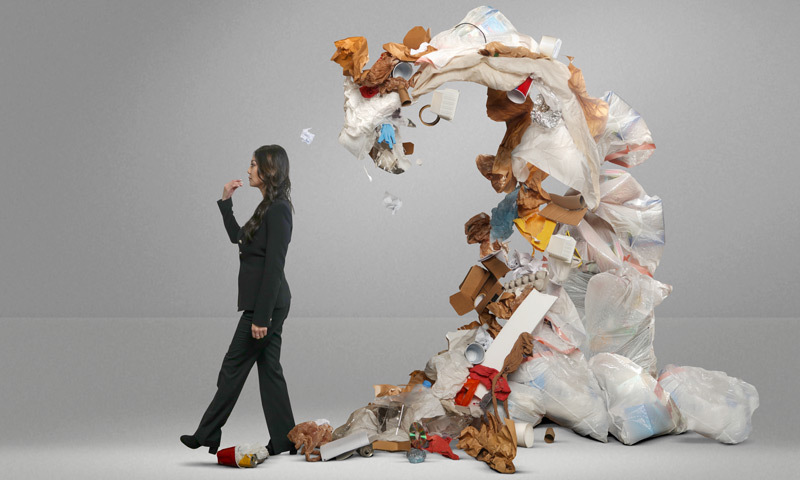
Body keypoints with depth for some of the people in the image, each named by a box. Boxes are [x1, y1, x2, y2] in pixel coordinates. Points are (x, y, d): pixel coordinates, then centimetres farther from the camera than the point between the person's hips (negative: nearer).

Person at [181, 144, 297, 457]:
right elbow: (238, 237, 28)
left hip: (267, 302, -10)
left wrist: (261, 317, -22)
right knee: (268, 368, 10)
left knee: (234, 366, -1)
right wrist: (226, 201, 18)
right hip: (263, 302, 10)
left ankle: (208, 436, 9)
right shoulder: (269, 207, 14)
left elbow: (274, 267, -21)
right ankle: (284, 440, 13)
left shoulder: (278, 210, -17)